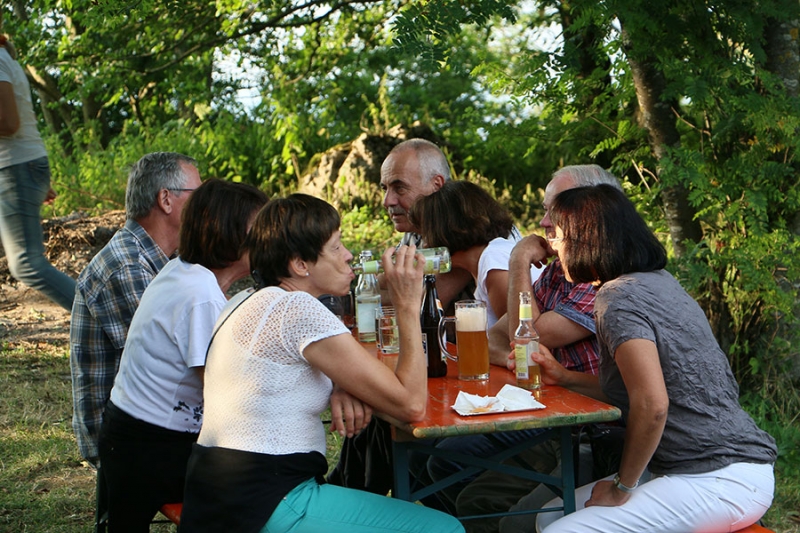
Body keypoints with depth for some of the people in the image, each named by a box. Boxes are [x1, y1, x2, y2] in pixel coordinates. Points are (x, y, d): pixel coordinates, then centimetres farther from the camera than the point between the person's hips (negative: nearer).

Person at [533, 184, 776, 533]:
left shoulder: (618, 298, -16)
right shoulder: (657, 281, 13)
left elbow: (651, 405, -25)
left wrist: (621, 487, -13)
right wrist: (565, 377, 17)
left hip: (722, 481, -10)